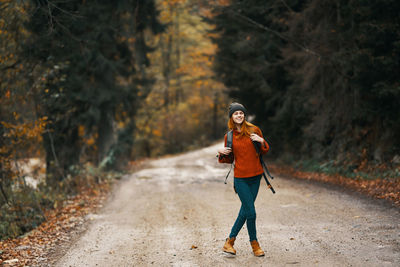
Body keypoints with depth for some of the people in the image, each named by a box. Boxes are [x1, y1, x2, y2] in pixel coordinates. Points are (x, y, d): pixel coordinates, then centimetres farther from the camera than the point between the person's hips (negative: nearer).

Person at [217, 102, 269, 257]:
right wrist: (221, 153, -9)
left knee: (245, 210, 8)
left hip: (255, 176, 2)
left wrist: (261, 141, -11)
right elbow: (229, 159, 10)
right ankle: (254, 244, 11)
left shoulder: (254, 130, 1)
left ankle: (230, 241, 22)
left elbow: (264, 151, 8)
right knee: (251, 212, -7)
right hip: (240, 177, -2)